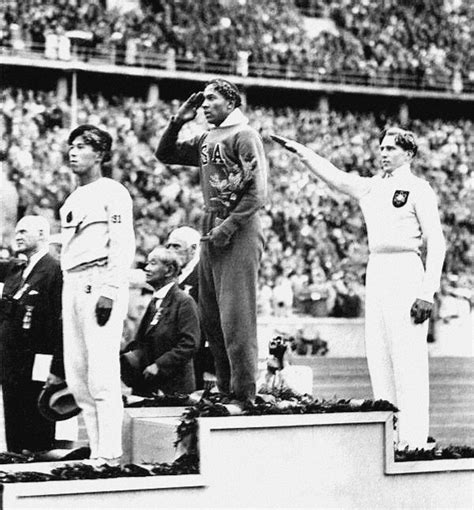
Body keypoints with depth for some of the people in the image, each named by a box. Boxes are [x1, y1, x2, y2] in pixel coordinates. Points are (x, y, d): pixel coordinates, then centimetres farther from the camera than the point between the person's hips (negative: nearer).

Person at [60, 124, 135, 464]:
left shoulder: (112, 193, -3)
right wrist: (67, 294, 13)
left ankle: (110, 455, -12)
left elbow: (123, 246, -11)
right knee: (76, 375, 6)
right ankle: (96, 451, 11)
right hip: (72, 284, 9)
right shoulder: (72, 200, 21)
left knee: (102, 373, -12)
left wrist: (108, 292, -19)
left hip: (101, 283, -9)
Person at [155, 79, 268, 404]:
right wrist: (177, 122, 11)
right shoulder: (207, 141, 16)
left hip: (239, 234, -8)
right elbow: (165, 155, 25)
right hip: (211, 234, 8)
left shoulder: (244, 136, -6)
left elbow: (257, 192, -13)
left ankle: (245, 395, -7)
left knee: (236, 317, -10)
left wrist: (228, 227, -17)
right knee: (211, 317, 9)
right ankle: (225, 390, 16)